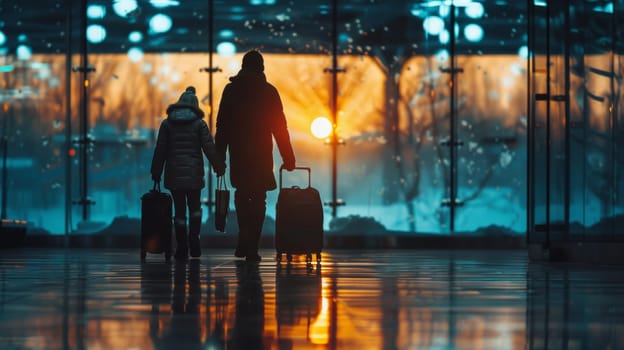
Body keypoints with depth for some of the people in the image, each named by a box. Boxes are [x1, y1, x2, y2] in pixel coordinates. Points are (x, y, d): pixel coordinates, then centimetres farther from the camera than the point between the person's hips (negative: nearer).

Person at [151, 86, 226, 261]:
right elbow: (209, 148, -2)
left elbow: (160, 150, 4)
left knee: (179, 209, 4)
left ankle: (182, 249, 1)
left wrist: (156, 173, 8)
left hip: (173, 173, 1)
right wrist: (219, 167, 7)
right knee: (195, 206, 14)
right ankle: (194, 240, -5)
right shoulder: (199, 124, 1)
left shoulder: (167, 123, 4)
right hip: (193, 172, -1)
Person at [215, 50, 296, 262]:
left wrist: (219, 157, 5)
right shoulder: (269, 92, -1)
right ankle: (252, 247, -1)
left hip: (238, 153, 1)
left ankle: (244, 239, 8)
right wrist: (288, 157, 3)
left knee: (241, 194, 19)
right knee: (258, 199, 5)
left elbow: (221, 125, 1)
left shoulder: (231, 90, 2)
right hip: (261, 154, -1)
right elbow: (280, 127, -2)